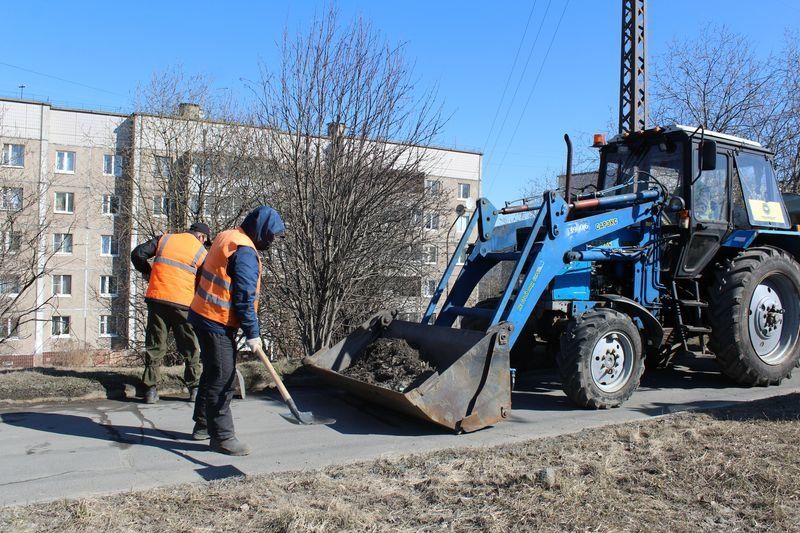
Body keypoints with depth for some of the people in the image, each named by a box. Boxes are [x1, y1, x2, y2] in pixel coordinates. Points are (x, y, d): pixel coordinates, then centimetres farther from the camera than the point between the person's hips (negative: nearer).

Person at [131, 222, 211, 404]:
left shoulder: (165, 239, 10)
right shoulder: (201, 252, 3)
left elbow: (137, 254, 6)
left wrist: (147, 272, 21)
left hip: (157, 297, 3)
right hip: (182, 303, -2)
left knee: (155, 346, 10)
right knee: (190, 348, 11)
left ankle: (150, 390, 9)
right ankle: (194, 389, 14)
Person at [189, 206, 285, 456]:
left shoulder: (226, 237, 11)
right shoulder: (244, 251, -19)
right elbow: (245, 296, -21)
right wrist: (252, 333, -17)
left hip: (204, 315, 10)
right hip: (218, 322, -10)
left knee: (213, 374, 20)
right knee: (223, 379, -4)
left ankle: (203, 425, 32)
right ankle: (222, 436, 3)